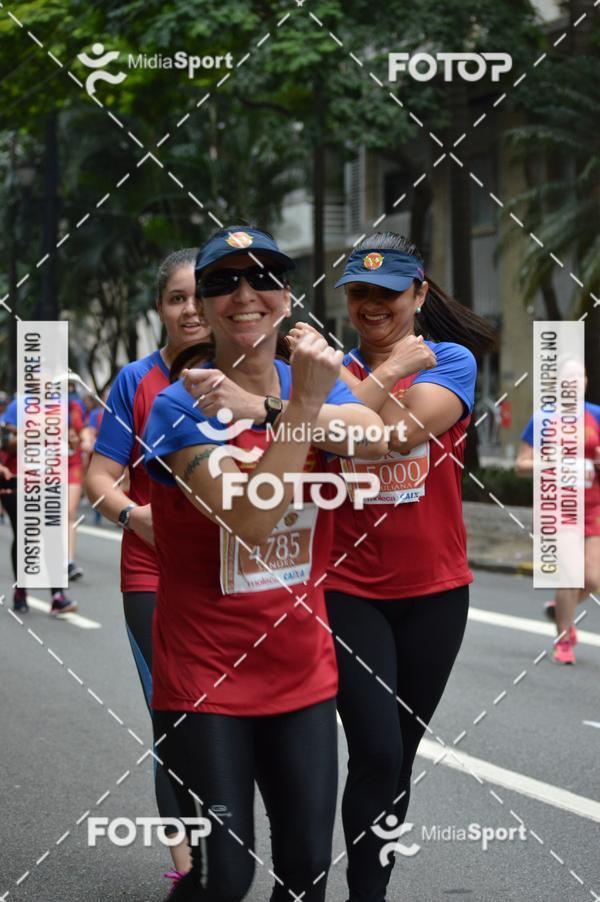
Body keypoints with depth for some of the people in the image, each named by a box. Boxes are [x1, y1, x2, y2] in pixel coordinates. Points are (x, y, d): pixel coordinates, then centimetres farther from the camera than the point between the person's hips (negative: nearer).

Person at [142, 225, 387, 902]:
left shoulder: (314, 378, 3)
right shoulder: (181, 405, -11)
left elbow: (376, 436, -21)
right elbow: (250, 520, -25)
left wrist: (264, 408, -32)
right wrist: (303, 405, -30)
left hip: (302, 668, 5)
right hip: (205, 675, -4)